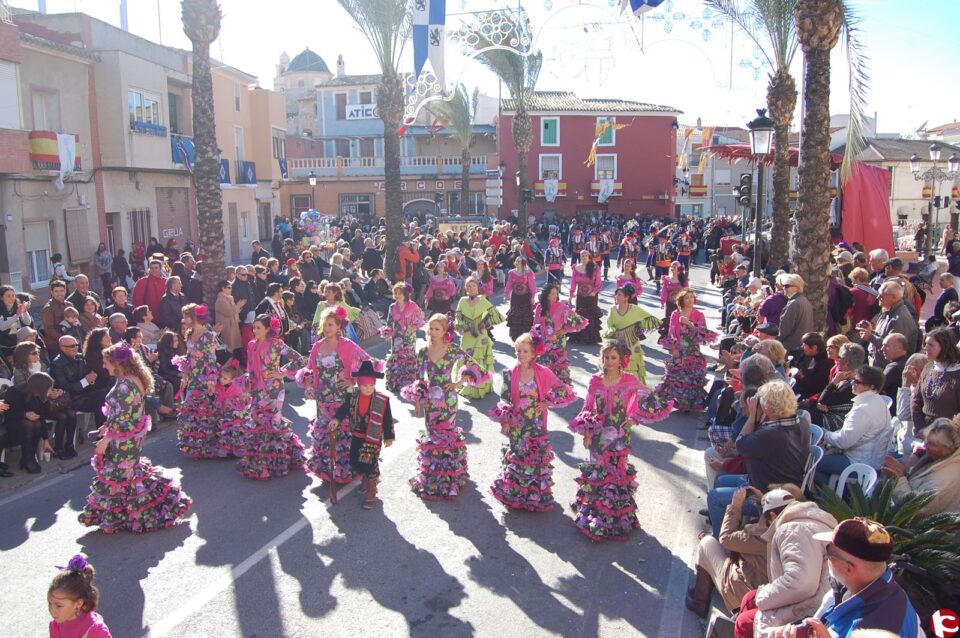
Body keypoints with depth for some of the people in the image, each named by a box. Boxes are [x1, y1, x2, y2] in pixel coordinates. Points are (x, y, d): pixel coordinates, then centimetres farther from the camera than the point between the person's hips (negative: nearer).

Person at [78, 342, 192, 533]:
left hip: (123, 440, -9)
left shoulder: (124, 384, -23)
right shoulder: (135, 379, 6)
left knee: (120, 476, 4)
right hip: (133, 436, 9)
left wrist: (106, 439, -18)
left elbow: (122, 418, -24)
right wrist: (108, 426, 20)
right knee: (133, 472, 19)